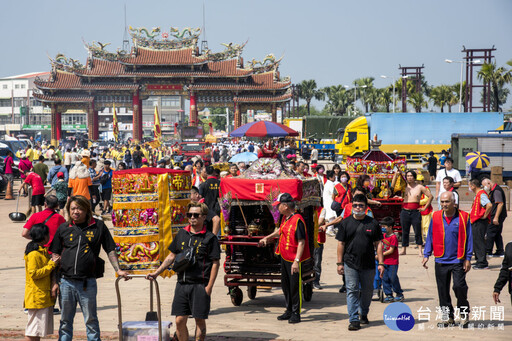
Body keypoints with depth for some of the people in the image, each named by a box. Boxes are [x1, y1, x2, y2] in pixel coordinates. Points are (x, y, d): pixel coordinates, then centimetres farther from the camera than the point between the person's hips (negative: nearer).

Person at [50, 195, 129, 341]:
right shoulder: (63, 228, 8)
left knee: (91, 320, 5)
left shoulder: (98, 226, 3)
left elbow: (110, 250, 9)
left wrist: (118, 270, -1)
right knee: (65, 321, 10)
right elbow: (55, 254, 12)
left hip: (88, 283, -2)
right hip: (66, 281, 2)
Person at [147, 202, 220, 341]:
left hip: (200, 285, -4)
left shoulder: (209, 238, -3)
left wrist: (209, 286, -11)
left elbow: (215, 263, -5)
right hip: (182, 284, 4)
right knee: (179, 320, 3)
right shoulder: (182, 234, 11)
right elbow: (172, 256, 18)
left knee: (200, 320, 1)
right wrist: (156, 272, 12)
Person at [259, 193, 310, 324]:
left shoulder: (297, 220, -20)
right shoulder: (285, 218, 8)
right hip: (284, 257, 10)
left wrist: (297, 261, -27)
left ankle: (296, 313, 10)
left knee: (295, 286, -1)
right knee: (285, 285, 17)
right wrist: (267, 238, 41)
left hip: (294, 259, -10)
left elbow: (301, 242, -23)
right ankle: (289, 311, 30)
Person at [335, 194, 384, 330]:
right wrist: (340, 263, 0)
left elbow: (378, 244, 6)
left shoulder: (373, 223, 5)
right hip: (350, 264, -1)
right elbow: (341, 243, 5)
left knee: (367, 290, 11)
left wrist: (381, 263, 0)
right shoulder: (346, 223, 4)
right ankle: (354, 319, -6)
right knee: (352, 291, -6)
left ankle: (364, 314, 31)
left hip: (368, 264, 1)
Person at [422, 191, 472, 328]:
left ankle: (464, 314, 12)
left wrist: (468, 258, -3)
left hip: (458, 260, -3)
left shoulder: (463, 217, -4)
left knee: (459, 286, -9)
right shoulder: (436, 217, 3)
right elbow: (430, 237, 11)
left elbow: (468, 239, 0)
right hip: (441, 260, 3)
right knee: (443, 290, 7)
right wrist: (426, 255, 6)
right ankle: (448, 317, 19)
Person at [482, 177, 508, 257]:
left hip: (497, 216, -10)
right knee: (497, 234, 12)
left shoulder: (496, 190, -15)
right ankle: (500, 252, 14)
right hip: (498, 217, 10)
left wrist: (496, 217, -23)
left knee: (490, 232, -8)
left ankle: (488, 251, -5)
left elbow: (500, 203, -22)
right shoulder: (494, 190, 17)